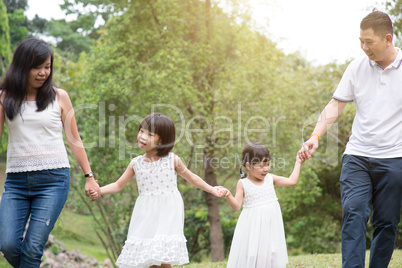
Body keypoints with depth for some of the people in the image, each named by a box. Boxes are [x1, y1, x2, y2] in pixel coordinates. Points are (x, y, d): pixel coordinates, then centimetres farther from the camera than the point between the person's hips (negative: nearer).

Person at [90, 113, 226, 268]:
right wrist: (99, 191, -4)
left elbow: (191, 178, 14)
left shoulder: (172, 160, -1)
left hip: (167, 214, -2)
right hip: (146, 214, 2)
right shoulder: (136, 164, 4)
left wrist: (211, 189, 13)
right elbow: (118, 185, 11)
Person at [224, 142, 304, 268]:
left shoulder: (270, 178, 3)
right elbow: (237, 206, -11)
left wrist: (298, 163, 8)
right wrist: (229, 196, -30)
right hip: (253, 226, -4)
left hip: (271, 223, 4)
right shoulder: (243, 183, -7)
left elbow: (292, 181, 5)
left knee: (272, 257, 7)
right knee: (251, 257, 0)